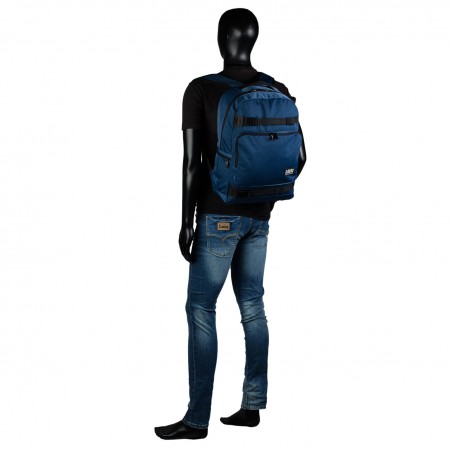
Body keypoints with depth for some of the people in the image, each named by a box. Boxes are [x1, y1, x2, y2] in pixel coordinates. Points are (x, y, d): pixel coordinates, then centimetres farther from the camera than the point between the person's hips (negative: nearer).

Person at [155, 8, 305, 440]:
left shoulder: (201, 90, -9)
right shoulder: (278, 91, 6)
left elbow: (192, 161, -12)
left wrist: (186, 221, -8)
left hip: (219, 215, -6)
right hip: (259, 215, 6)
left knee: (201, 310, -1)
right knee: (252, 307, 11)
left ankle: (197, 418, 1)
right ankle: (252, 404, 17)